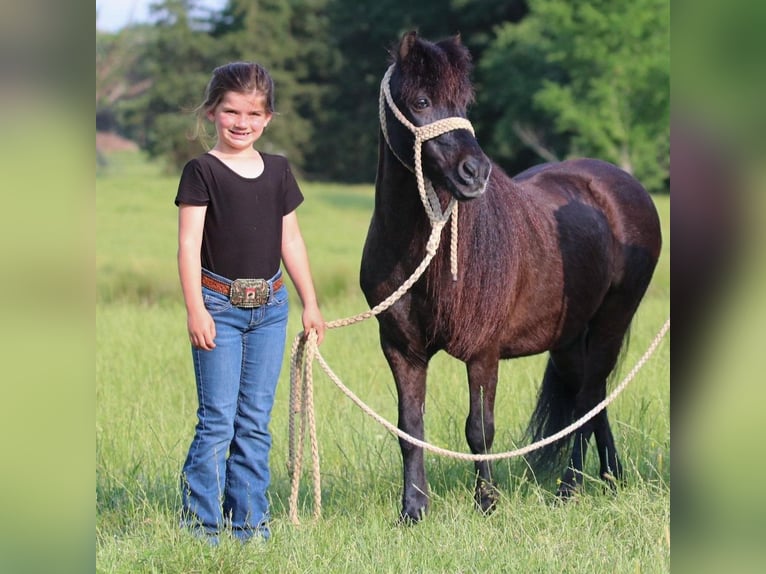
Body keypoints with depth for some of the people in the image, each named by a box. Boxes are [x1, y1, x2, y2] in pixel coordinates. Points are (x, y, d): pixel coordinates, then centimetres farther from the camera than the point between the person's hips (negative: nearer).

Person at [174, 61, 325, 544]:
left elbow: (291, 241, 15)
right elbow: (189, 243, -9)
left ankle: (249, 523, 14)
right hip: (220, 305, -5)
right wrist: (196, 309, -17)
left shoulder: (278, 171, 10)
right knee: (218, 419, -6)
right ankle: (201, 525, 0)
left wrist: (311, 304, 14)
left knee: (256, 422, 8)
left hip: (270, 307, 5)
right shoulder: (202, 172, -5)